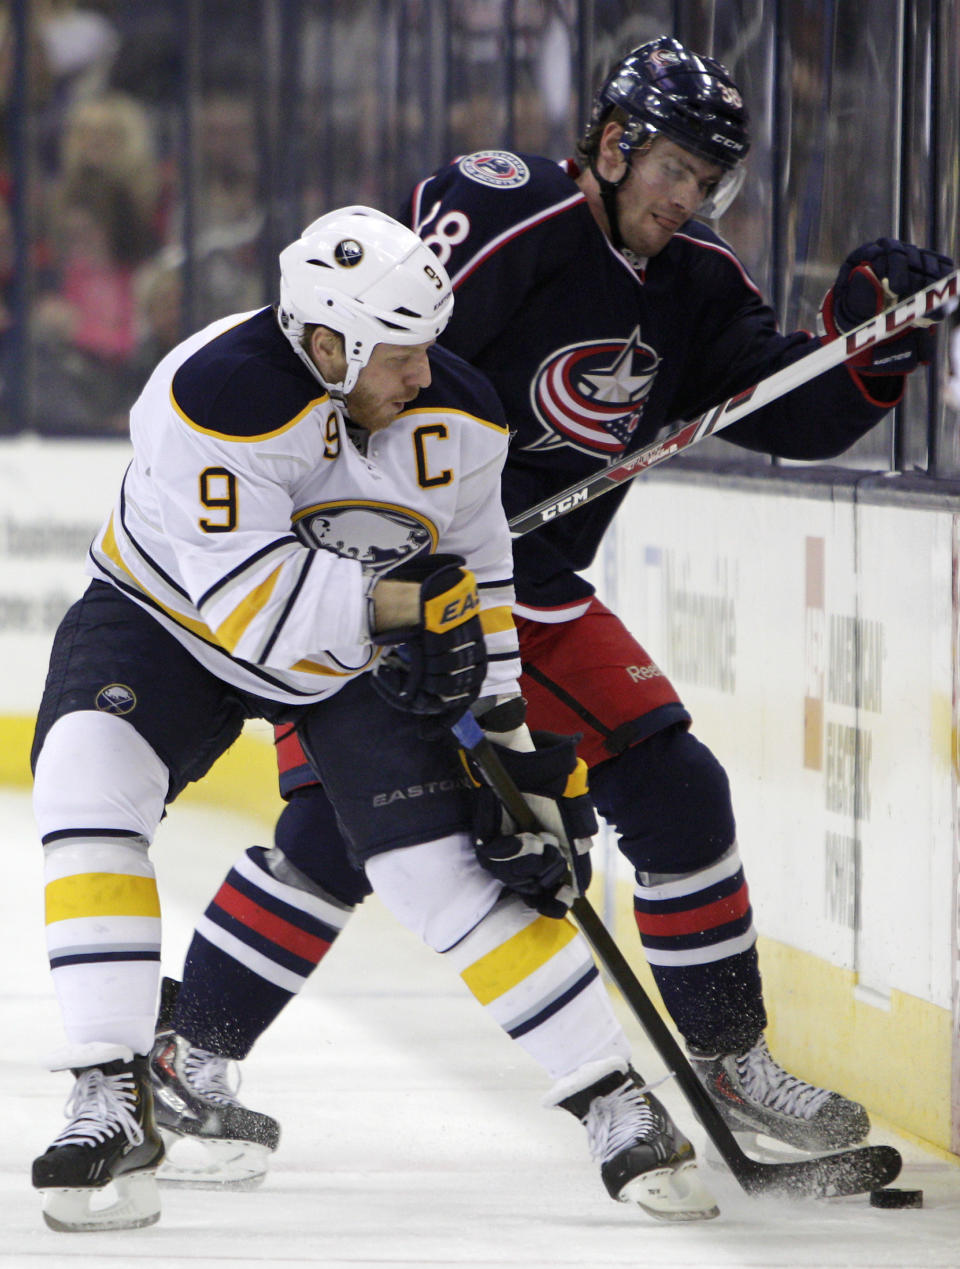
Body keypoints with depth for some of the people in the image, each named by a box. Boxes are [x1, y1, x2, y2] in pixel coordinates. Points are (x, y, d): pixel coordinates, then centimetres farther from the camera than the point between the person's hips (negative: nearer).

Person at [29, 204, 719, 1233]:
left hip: (364, 658, 3)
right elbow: (245, 599, -35)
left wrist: (519, 743, -1)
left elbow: (476, 584, 0)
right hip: (166, 612, -3)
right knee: (89, 776, -29)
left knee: (451, 868, -10)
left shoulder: (455, 417, -15)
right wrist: (398, 603, -37)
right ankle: (112, 1100, -27)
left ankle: (615, 1100, 1)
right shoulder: (215, 398, -34)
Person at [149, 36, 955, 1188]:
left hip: (534, 587, 7)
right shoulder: (499, 216, -20)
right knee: (344, 822, -19)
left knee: (676, 790, 2)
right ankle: (188, 1052, -7)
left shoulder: (690, 285, 3)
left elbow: (798, 413, 4)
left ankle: (728, 1055, 16)